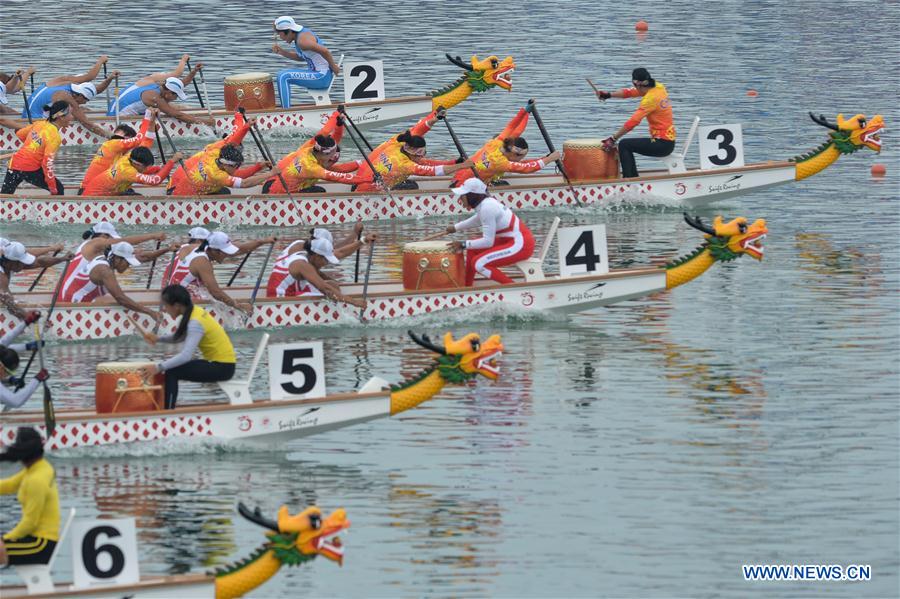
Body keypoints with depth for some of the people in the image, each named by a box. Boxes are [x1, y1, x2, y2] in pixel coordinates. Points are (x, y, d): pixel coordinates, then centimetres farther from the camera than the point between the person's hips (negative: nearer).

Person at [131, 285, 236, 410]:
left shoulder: (195, 323, -24)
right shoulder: (193, 312, 4)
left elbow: (185, 356, -31)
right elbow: (180, 337, 16)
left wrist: (158, 367, -31)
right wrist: (158, 339, 0)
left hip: (222, 367, -10)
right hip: (218, 363, 10)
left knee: (171, 373, -18)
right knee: (171, 367, 10)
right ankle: (169, 410, 12)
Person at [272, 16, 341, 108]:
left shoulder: (302, 40, -22)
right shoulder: (301, 34, 10)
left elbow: (325, 51, -30)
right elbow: (300, 57, 20)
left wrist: (333, 67, -16)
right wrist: (281, 52, 9)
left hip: (323, 76, -11)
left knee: (283, 77, -17)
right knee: (283, 76, 20)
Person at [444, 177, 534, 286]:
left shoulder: (487, 208, -20)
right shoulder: (487, 202, 7)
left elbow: (488, 241, -19)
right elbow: (477, 220, 32)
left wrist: (463, 245, -10)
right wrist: (455, 227, 40)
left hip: (520, 246, -10)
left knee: (478, 263, -17)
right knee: (472, 249, 19)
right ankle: (466, 286, 26)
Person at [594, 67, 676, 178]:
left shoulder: (650, 98, -21)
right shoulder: (658, 87, 4)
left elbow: (633, 122, -23)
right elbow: (630, 92, 6)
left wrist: (613, 139, -19)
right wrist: (608, 95, -6)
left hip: (662, 144, -9)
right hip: (669, 141, 9)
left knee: (624, 145, -9)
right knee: (628, 146, 19)